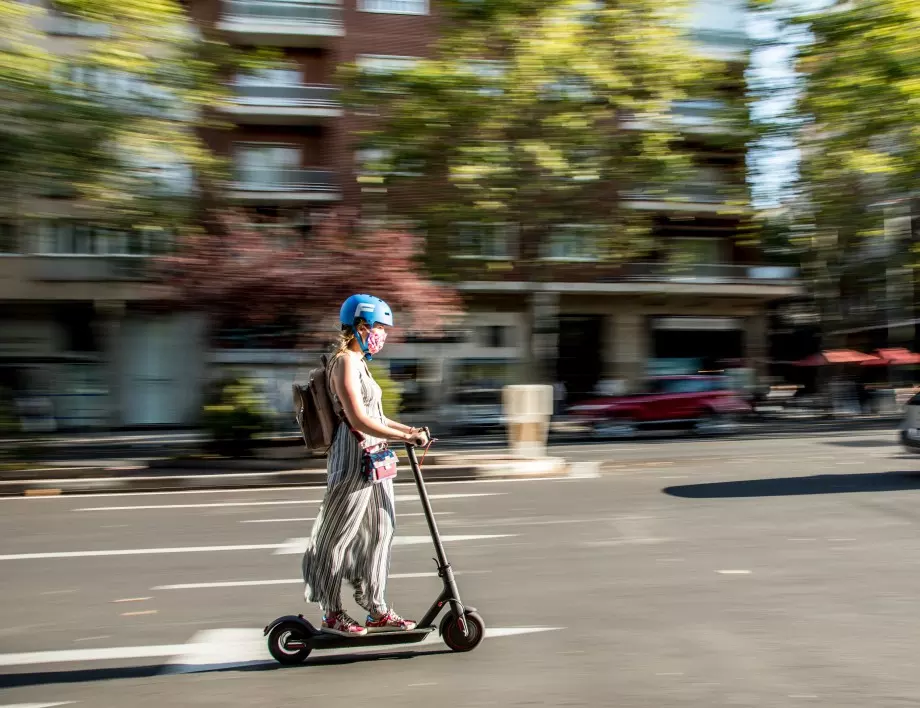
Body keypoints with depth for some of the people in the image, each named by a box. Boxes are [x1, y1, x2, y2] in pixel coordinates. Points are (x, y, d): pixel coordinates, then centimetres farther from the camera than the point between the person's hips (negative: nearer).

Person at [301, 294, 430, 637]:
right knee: (338, 536, 2)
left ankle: (377, 610, 22)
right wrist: (406, 437, -20)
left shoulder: (358, 362, 17)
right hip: (353, 459, -10)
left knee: (378, 532, 13)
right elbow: (358, 420, -22)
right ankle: (331, 613, 14)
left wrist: (409, 429, 10)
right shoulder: (345, 361, -13)